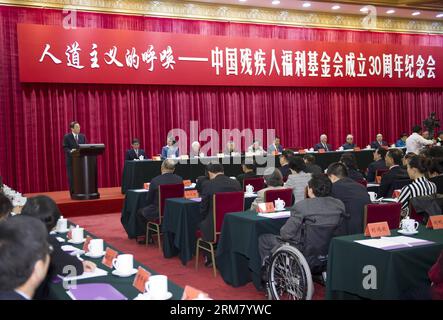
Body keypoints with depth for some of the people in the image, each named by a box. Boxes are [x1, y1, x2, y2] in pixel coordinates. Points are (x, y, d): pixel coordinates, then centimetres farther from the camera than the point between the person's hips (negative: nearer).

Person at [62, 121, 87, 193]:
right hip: (71, 160, -3)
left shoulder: (82, 136, 10)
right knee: (71, 178, -1)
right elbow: (65, 148, -7)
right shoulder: (67, 137, -1)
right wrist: (70, 151, -25)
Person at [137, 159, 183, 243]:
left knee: (140, 212, 22)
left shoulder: (155, 180, -16)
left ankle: (148, 237, 25)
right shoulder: (179, 179, -7)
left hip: (158, 214, -4)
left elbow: (148, 201, -5)